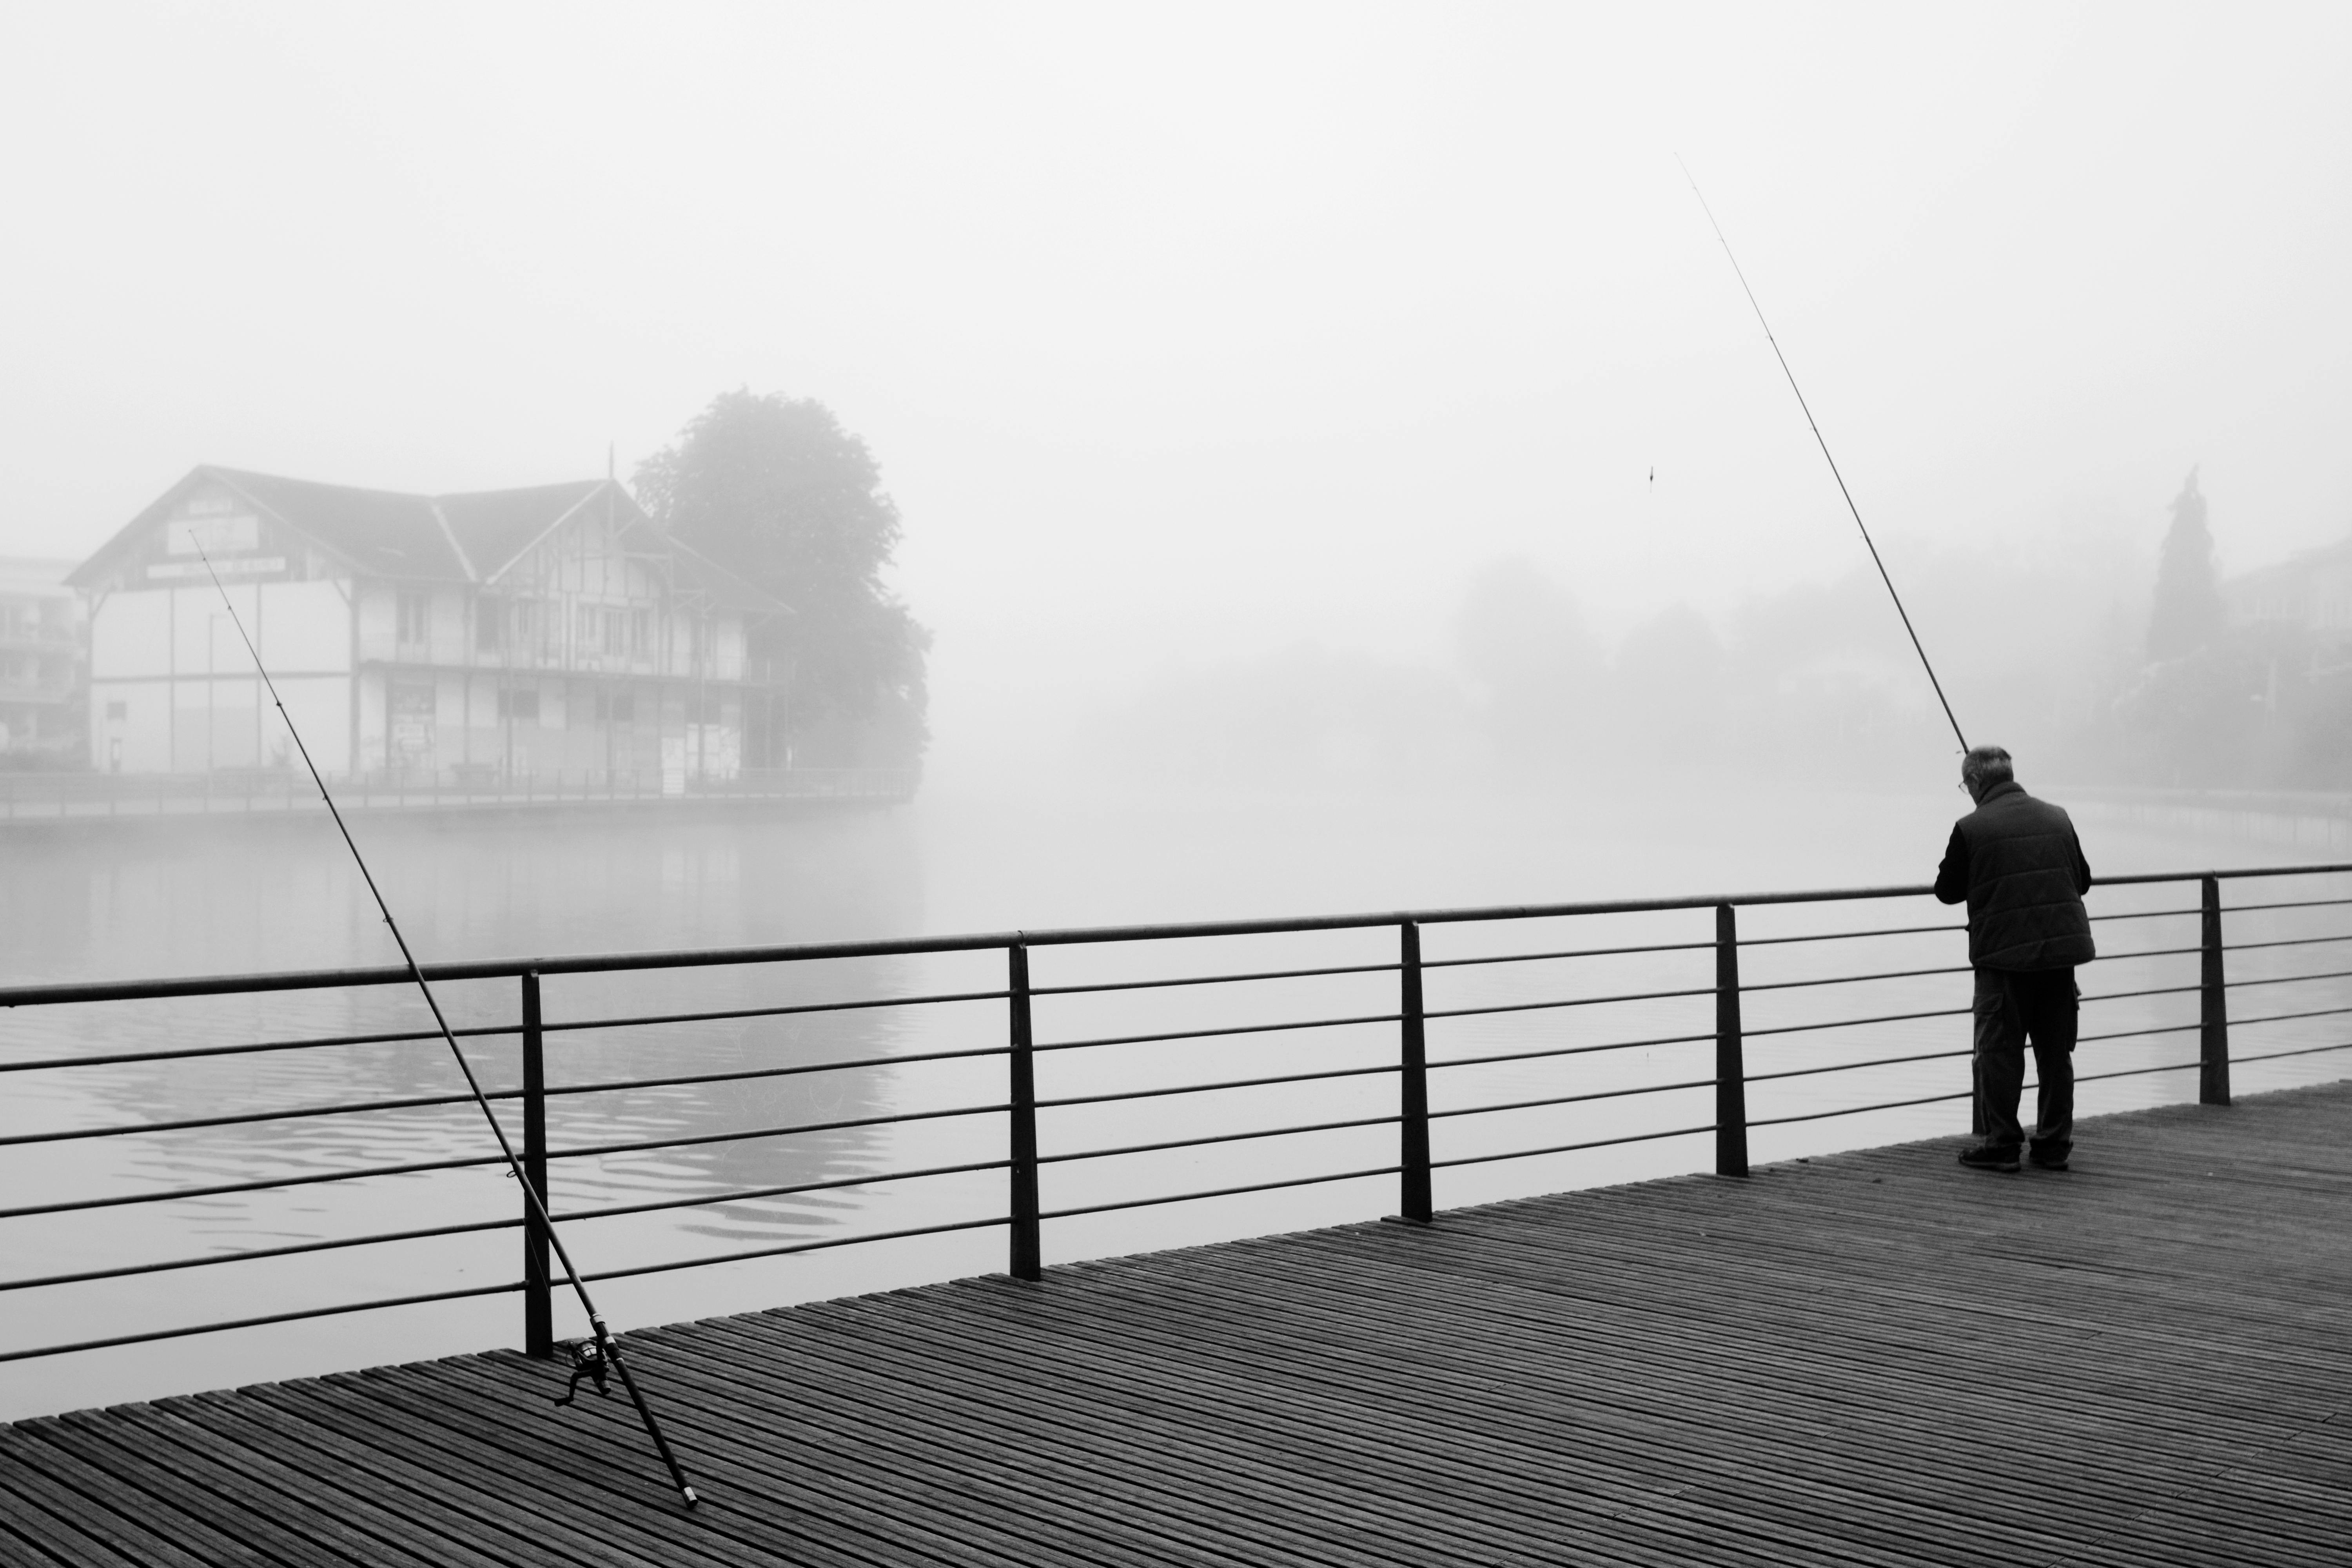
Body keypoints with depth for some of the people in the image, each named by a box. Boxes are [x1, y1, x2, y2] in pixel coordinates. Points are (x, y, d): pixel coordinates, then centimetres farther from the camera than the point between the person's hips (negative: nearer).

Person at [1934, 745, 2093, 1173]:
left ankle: (2001, 1143, 4)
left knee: (1999, 1049, 3)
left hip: (2004, 951, -5)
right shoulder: (2057, 818, 7)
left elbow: (1947, 890, 1)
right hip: (2063, 945, 5)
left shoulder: (1971, 829, -8)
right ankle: (2055, 1144, 17)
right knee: (2056, 1049, 12)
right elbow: (2083, 879, 16)